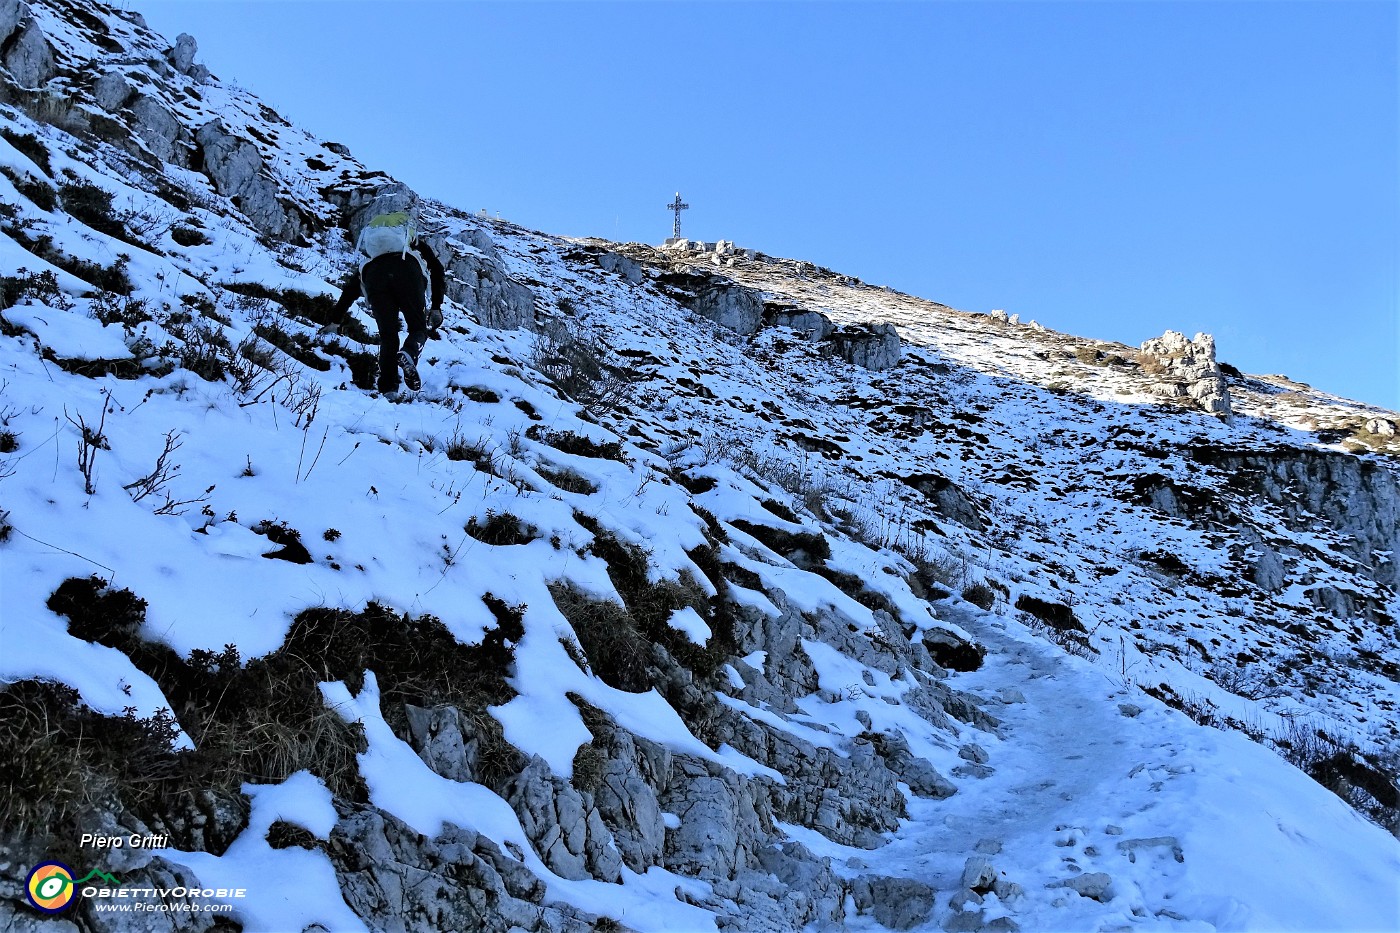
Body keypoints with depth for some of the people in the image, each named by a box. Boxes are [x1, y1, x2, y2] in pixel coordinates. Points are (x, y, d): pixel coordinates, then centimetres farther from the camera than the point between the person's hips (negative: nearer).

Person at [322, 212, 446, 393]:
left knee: (388, 337, 8)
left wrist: (335, 322, 49)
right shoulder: (418, 247, 39)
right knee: (418, 328, 7)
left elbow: (349, 290, 42)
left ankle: (387, 387, -11)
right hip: (408, 272, -2)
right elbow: (438, 270, 20)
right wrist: (436, 307, 17)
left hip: (374, 273, 2)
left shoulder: (368, 264, 43)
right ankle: (409, 354, -28)